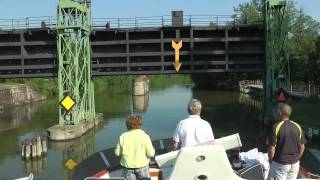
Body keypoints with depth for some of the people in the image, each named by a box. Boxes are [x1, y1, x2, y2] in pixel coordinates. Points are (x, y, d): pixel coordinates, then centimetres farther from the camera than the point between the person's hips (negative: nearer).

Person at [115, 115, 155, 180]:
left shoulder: (123, 137, -8)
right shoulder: (144, 136, -14)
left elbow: (117, 153, -2)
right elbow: (151, 153, -14)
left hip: (128, 166, 2)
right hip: (142, 165, -2)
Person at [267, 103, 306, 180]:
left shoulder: (276, 127, -17)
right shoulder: (297, 127, -1)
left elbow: (272, 148, -16)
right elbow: (302, 147, 5)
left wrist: (270, 161, 0)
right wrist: (296, 158, 18)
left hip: (280, 164, -5)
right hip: (295, 164, 5)